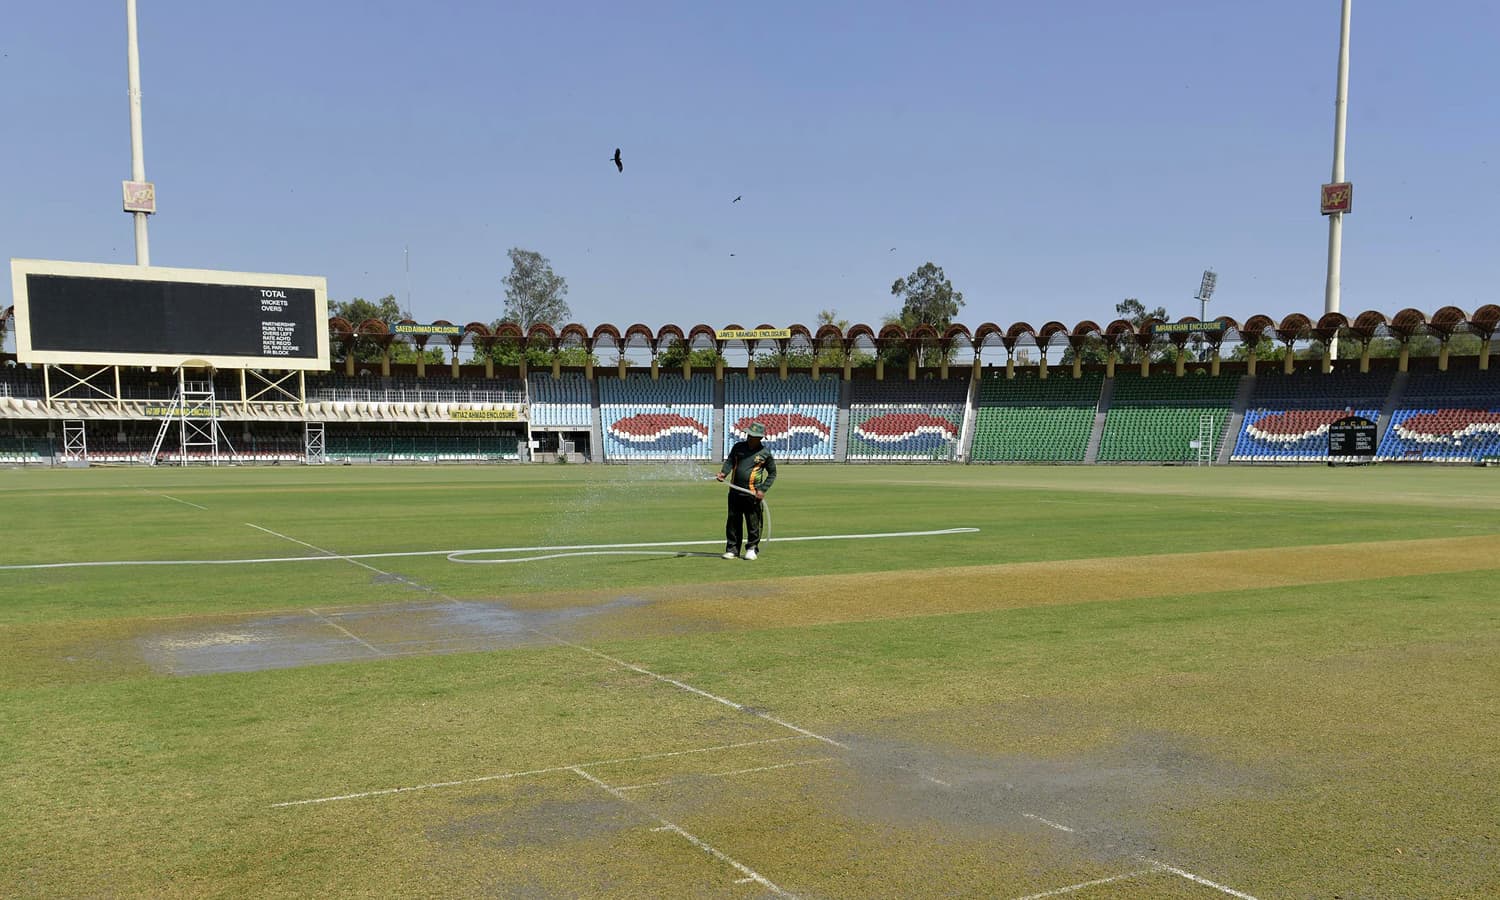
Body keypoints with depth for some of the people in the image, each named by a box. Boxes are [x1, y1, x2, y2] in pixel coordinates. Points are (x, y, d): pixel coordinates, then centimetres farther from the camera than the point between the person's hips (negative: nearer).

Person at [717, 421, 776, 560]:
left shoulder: (765, 454, -1)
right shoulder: (738, 447, 7)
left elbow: (772, 473, 5)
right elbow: (730, 461, 4)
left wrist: (763, 490, -6)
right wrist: (724, 472, -18)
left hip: (752, 495, -3)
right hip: (735, 493, 3)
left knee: (753, 523, 2)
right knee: (733, 522, 7)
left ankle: (752, 549, 16)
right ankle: (732, 549, 16)